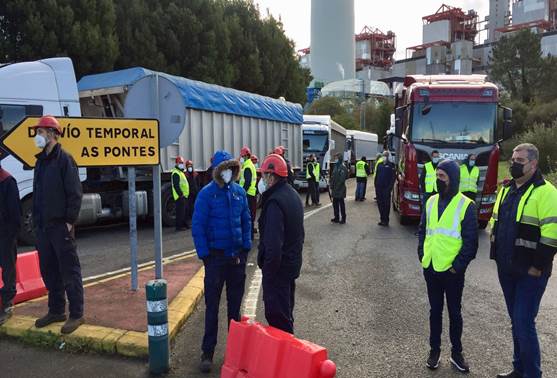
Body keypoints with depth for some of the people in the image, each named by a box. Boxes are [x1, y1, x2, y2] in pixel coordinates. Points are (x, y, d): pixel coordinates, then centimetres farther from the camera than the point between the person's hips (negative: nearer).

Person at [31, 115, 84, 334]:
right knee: (48, 271, 14)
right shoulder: (41, 161, 16)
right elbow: (37, 193, 20)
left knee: (69, 271, -2)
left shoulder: (64, 159, -9)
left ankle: (76, 314, 7)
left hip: (60, 226, -8)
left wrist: (70, 221, -16)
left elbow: (75, 193, -14)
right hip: (43, 227, 8)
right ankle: (56, 311, 27)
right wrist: (36, 221, 14)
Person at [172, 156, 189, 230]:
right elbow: (176, 185, -22)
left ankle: (184, 224, 25)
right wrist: (181, 194, -24)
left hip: (184, 196, 11)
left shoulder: (181, 172, 20)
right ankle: (179, 226, -5)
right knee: (180, 212, -9)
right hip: (180, 196, -11)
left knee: (185, 211, 16)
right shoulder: (176, 173, -14)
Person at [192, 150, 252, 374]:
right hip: (216, 256, -4)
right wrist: (204, 254, -12)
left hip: (237, 255, 4)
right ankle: (208, 352, 14)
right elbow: (197, 227, -10)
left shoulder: (239, 192, 2)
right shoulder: (207, 194, -10)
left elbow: (246, 220, 9)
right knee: (212, 305, 3)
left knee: (235, 302, 15)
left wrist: (246, 247, 3)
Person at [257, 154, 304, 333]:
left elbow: (273, 243, -28)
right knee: (286, 309, 24)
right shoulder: (293, 194, 10)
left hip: (278, 265, -10)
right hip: (293, 262, 10)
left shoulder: (275, 202, -24)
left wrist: (269, 269, -21)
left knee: (276, 314, 1)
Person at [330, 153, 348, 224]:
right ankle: (337, 218, 22)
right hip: (335, 189, 9)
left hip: (340, 189, -9)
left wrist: (337, 186, -18)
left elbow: (342, 179, -20)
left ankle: (343, 218, 7)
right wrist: (331, 186, 11)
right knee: (335, 204, 13)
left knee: (341, 204, -1)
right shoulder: (336, 166, 14)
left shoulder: (342, 167, -13)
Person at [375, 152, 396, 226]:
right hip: (379, 188, 5)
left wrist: (390, 187, -14)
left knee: (386, 204, -2)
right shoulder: (380, 165, 14)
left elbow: (393, 177, -7)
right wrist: (375, 185, 8)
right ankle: (382, 219, 18)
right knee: (380, 204, 9)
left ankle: (386, 220, 3)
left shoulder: (391, 166, -2)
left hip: (386, 188, -5)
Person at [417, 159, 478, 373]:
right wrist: (422, 255, 4)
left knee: (454, 312, 11)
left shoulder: (466, 205, -9)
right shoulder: (431, 201, 6)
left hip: (452, 270, -4)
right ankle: (434, 350, 28)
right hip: (431, 268, 4)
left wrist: (458, 265, -12)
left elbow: (471, 241, -9)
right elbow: (423, 230, 14)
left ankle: (456, 353, 26)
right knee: (435, 310, 15)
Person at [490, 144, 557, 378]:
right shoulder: (507, 189, 11)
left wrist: (537, 267, -16)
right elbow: (495, 222, 20)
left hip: (530, 272, -7)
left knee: (524, 324, -5)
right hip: (506, 270, 7)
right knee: (516, 321, 17)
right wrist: (496, 254, 15)